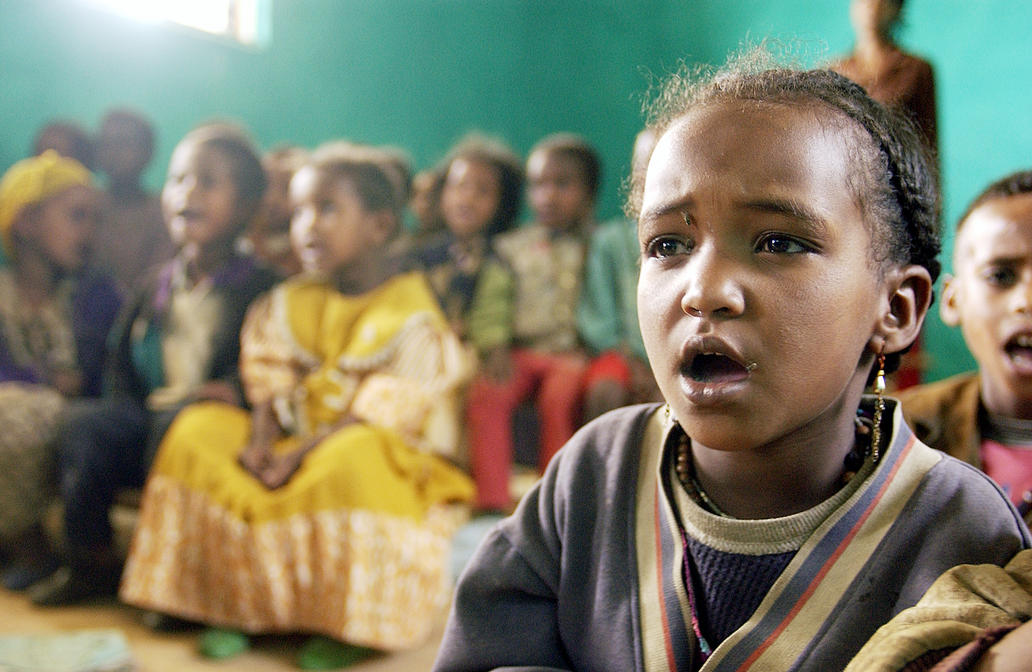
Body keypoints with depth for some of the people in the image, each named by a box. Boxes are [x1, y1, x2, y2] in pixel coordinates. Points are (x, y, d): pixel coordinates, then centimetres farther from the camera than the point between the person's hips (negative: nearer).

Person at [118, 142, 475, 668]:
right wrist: (260, 440, -15)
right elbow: (272, 387, 5)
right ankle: (237, 601, -10)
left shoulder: (412, 317, -13)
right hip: (296, 448, 6)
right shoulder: (289, 304, 8)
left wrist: (300, 455, -24)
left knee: (357, 455, -39)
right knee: (199, 428, -9)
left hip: (391, 464, -6)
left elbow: (381, 414, -19)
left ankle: (354, 621, -18)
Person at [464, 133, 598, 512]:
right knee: (484, 394, -27)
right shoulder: (512, 249, 16)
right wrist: (494, 349, -6)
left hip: (575, 353, -2)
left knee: (560, 396, -34)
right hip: (521, 351, 2)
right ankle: (492, 501, -22)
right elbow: (491, 304, 9)